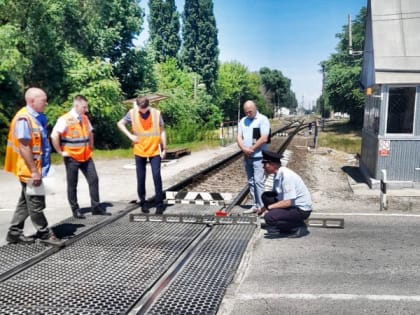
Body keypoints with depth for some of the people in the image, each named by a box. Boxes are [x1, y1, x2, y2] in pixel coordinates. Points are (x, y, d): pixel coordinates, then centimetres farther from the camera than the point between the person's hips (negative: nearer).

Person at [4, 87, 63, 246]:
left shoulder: (38, 117, 10)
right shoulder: (23, 119, -19)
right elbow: (24, 147, -22)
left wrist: (43, 167, 19)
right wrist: (34, 171, -22)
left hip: (38, 169, 9)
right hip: (30, 171, -9)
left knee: (25, 203, 16)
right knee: (35, 204, 3)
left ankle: (14, 233, 26)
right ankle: (45, 234, 14)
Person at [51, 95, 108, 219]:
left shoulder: (85, 118, 7)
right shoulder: (65, 119, -15)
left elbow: (90, 133, 24)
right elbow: (54, 136, -22)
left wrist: (91, 147, 16)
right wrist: (61, 152, -16)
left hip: (86, 157, 6)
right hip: (72, 158, -6)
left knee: (94, 180, 4)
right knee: (72, 185, 5)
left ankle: (96, 207, 12)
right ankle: (75, 210, 16)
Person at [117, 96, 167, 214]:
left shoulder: (156, 113, -7)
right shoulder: (132, 113, -6)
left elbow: (162, 131, 0)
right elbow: (120, 124, 8)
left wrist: (164, 149, 1)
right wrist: (130, 135, -6)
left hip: (154, 151, -1)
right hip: (139, 151, 1)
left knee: (157, 176, -8)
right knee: (141, 178, 7)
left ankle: (159, 203, 2)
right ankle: (143, 203, 22)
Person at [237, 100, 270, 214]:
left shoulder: (263, 119, -7)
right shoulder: (243, 121, 12)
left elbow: (264, 138, -15)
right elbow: (239, 137, 7)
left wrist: (251, 149, -11)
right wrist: (244, 149, -12)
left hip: (258, 156, -7)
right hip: (247, 157, 7)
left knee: (258, 181, -10)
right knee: (251, 182, 9)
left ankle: (261, 206, -6)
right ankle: (255, 205, 16)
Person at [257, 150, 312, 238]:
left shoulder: (286, 176, -25)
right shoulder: (278, 175, 2)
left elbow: (288, 202, -27)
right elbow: (274, 194, 15)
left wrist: (269, 207, -17)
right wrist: (263, 209, 15)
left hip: (302, 210, -9)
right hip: (291, 204, 9)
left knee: (269, 218, -22)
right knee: (265, 196, 7)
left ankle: (299, 226, -4)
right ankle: (285, 227, 10)